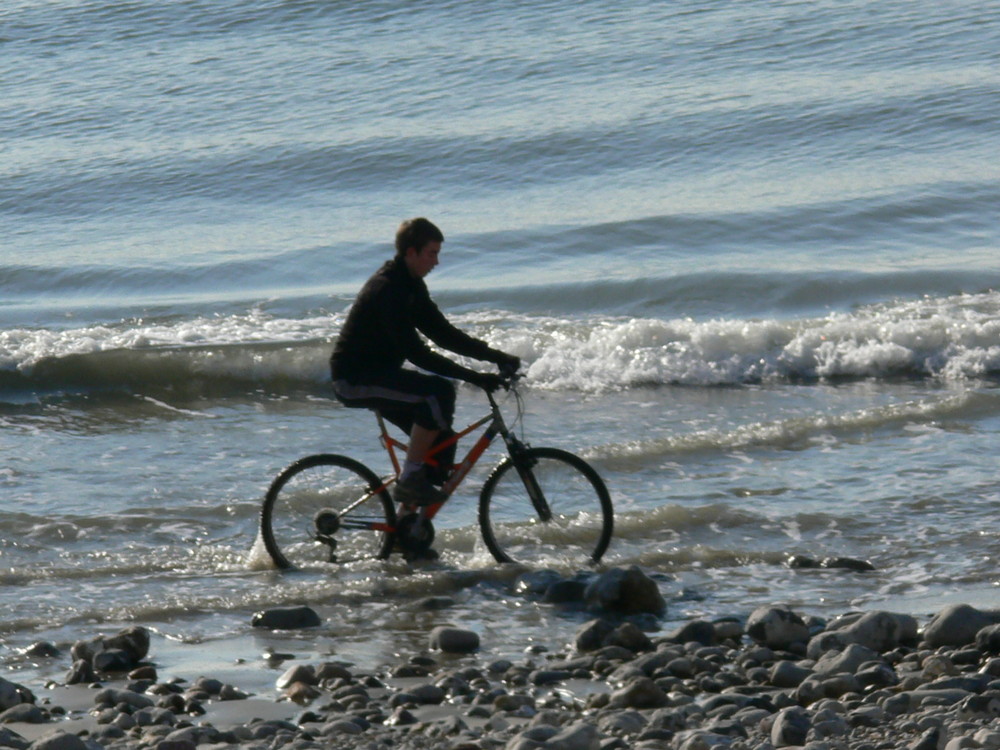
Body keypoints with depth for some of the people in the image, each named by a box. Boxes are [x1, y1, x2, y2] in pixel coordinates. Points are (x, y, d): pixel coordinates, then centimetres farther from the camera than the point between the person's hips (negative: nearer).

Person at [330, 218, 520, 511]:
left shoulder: (411, 286, 9)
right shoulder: (387, 289, -22)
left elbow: (443, 333, 12)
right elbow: (416, 353, -27)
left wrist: (495, 356, 2)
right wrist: (473, 377, -29)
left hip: (377, 372, 10)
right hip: (355, 379, -10)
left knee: (441, 438, 2)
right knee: (438, 392, -28)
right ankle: (410, 479, -19)